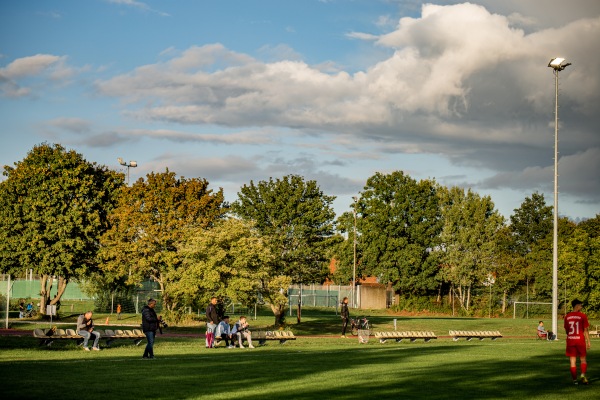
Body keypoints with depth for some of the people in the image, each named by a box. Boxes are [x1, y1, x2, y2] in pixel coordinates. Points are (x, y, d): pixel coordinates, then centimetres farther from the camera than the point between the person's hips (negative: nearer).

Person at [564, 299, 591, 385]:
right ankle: (583, 375, -10)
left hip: (570, 340, 3)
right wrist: (588, 342, -2)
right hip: (580, 340, -2)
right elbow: (586, 330, -7)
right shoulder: (583, 316, -7)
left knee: (573, 361, 6)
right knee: (583, 359, 11)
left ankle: (574, 380, 5)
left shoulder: (567, 316, 4)